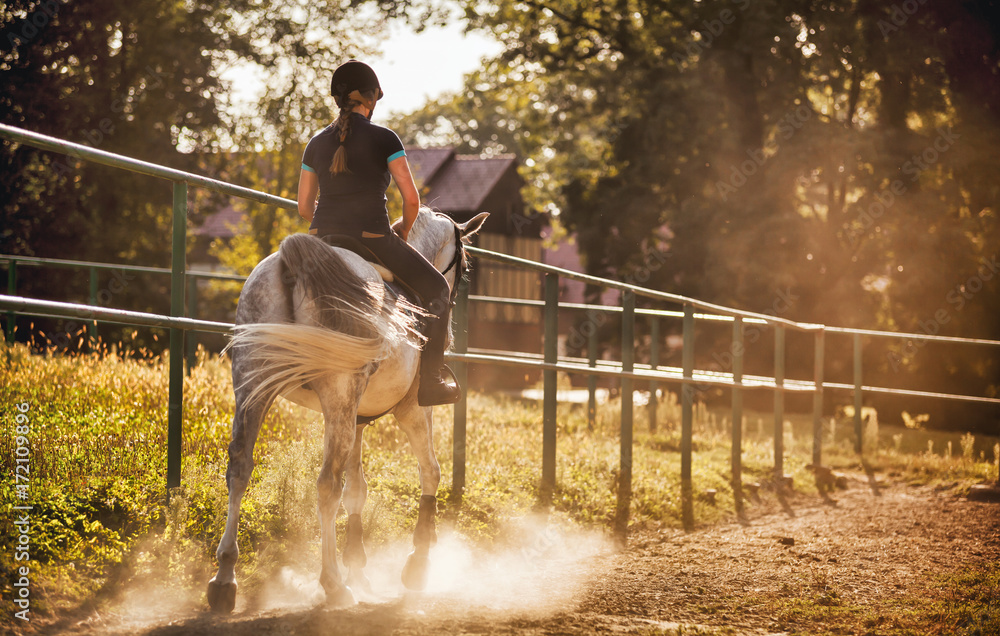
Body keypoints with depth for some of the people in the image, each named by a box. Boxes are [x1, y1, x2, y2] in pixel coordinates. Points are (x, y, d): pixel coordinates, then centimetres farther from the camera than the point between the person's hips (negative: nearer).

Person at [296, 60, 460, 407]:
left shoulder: (316, 143, 11)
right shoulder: (383, 139, -3)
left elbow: (304, 207, 12)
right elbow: (411, 199, -8)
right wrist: (403, 232, 10)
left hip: (322, 238, 5)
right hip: (372, 238, -5)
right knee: (436, 289, 13)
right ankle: (430, 381, 6)